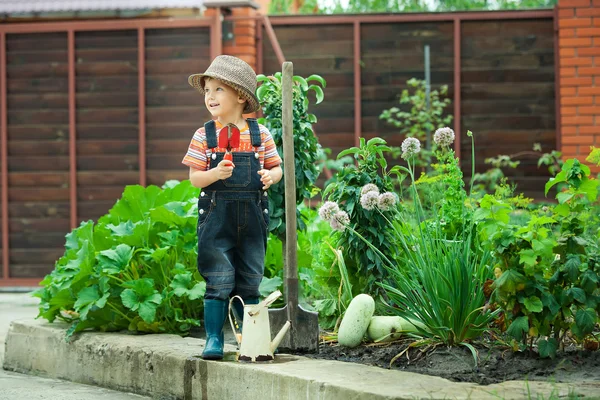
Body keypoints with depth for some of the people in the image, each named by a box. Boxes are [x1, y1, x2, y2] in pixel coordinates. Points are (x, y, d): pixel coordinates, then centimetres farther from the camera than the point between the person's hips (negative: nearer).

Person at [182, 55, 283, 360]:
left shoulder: (259, 134, 4)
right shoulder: (204, 136, 1)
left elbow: (276, 167, 10)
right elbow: (194, 178, -1)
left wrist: (270, 176, -12)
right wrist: (216, 173, -20)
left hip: (252, 217, 2)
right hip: (216, 216, -1)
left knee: (250, 283, 8)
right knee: (218, 282, -4)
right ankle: (213, 339, 5)